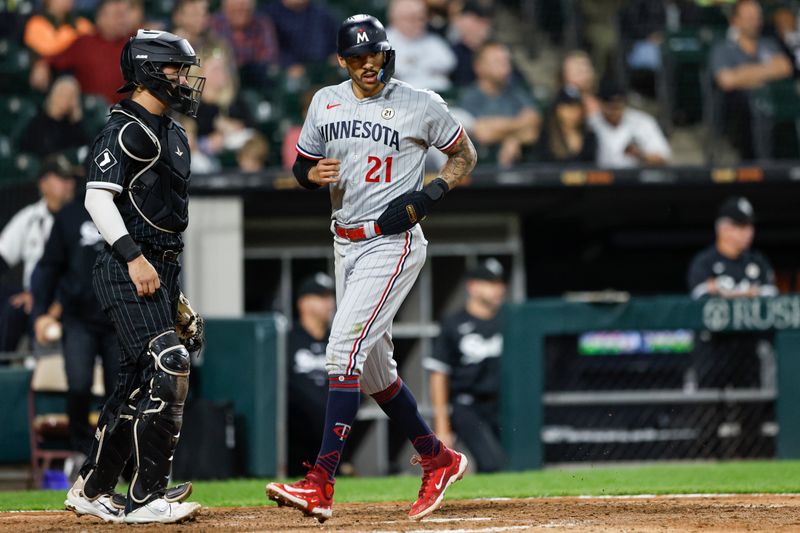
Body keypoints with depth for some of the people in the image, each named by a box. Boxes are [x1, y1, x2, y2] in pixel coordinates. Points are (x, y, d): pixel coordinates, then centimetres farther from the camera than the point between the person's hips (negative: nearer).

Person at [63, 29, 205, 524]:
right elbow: (98, 196, -19)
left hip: (161, 271, 10)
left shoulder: (173, 134, 20)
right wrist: (134, 256, -26)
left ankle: (92, 491, 21)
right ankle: (147, 497, -15)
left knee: (137, 383, 11)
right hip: (129, 273, -10)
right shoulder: (127, 129, -10)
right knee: (167, 369, -17)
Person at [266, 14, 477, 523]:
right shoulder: (326, 103, 7)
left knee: (345, 347, -20)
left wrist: (430, 195, -11)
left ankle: (321, 484, -25)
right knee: (374, 366, 12)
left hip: (393, 245, -7)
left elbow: (465, 154, 6)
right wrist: (314, 173, -8)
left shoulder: (421, 105, -6)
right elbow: (301, 164, 17)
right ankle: (438, 460, 31)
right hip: (347, 245, 7)